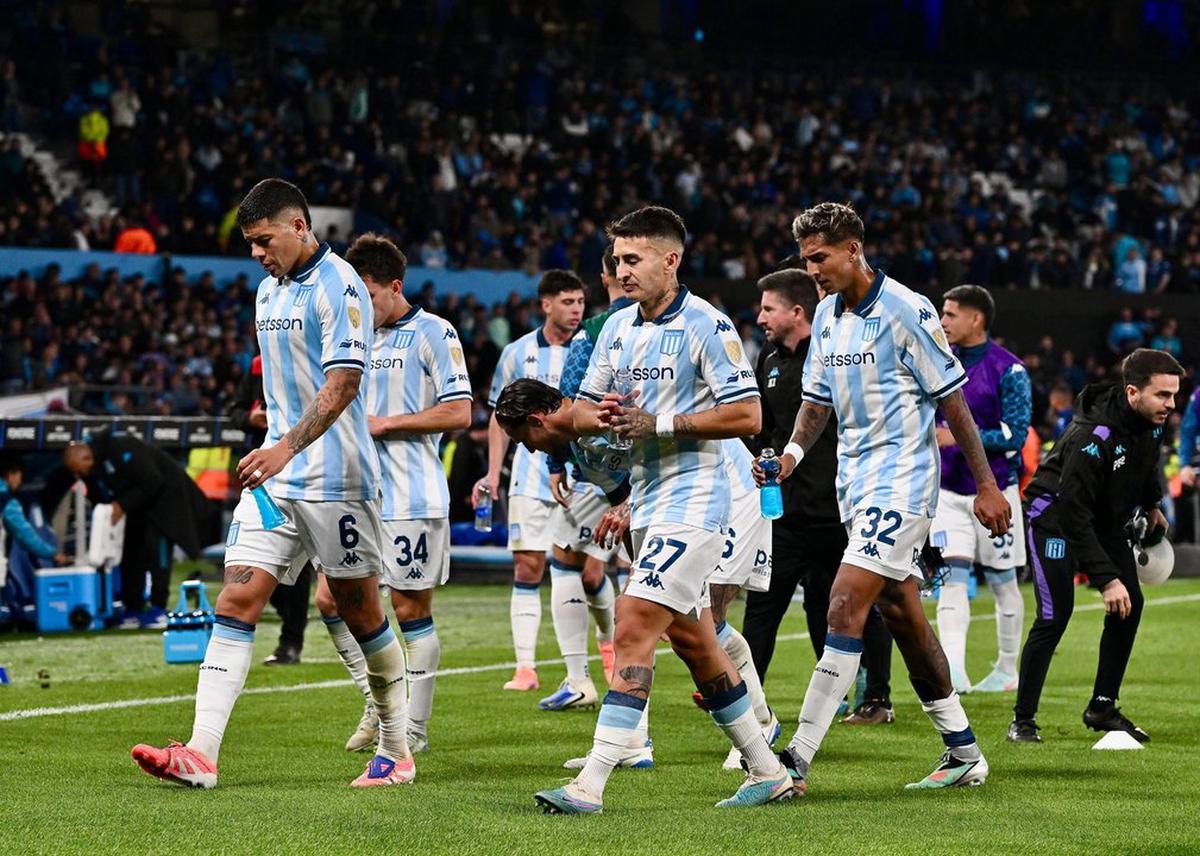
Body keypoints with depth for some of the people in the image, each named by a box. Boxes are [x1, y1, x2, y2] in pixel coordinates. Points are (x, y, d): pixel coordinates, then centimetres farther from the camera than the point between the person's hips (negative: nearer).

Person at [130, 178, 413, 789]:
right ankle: (201, 753, -13)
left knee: (361, 613, 3)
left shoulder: (338, 286, -12)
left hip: (336, 479, -7)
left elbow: (342, 383, -20)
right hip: (275, 475, 7)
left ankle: (396, 751, 18)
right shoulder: (268, 291, 15)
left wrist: (286, 447, -31)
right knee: (236, 600, -6)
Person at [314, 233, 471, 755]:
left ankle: (413, 729, 8)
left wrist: (385, 424, -14)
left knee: (411, 611, -1)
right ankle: (380, 704, 17)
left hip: (411, 499, -7)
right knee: (330, 600, 2)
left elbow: (458, 413, -13)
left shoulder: (432, 333, -7)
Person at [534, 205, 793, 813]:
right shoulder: (618, 327, 11)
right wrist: (603, 417, -9)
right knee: (692, 639, 13)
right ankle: (767, 771, 24)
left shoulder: (705, 326, -12)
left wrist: (659, 424, -19)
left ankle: (591, 784, -19)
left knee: (632, 630, -16)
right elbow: (581, 411, 16)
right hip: (648, 501, 9)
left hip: (692, 501, -9)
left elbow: (747, 416, -16)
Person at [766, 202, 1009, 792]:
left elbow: (951, 399, -10)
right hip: (855, 476, 8)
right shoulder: (827, 314, 9)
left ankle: (797, 760, -18)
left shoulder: (906, 310, -13)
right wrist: (792, 452, -3)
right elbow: (818, 398, 17)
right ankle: (964, 753, 20)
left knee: (846, 605, -16)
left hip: (902, 477, -8)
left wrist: (986, 486, -9)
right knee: (900, 613, 10)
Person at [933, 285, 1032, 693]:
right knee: (951, 577, -11)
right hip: (949, 493, 4)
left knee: (1002, 582, 7)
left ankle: (1007, 670, 22)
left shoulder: (1008, 371, -10)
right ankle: (953, 671, -21)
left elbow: (1016, 433, -17)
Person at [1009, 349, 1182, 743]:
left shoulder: (1152, 421, -12)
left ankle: (1103, 709, 11)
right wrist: (1106, 579, -37)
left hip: (1107, 518, 8)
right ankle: (1022, 720, -7)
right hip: (1055, 515, -8)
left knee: (1130, 606, 0)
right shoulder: (1092, 438, -36)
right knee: (1055, 615, -15)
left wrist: (1152, 506, 24)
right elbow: (1074, 518, -35)